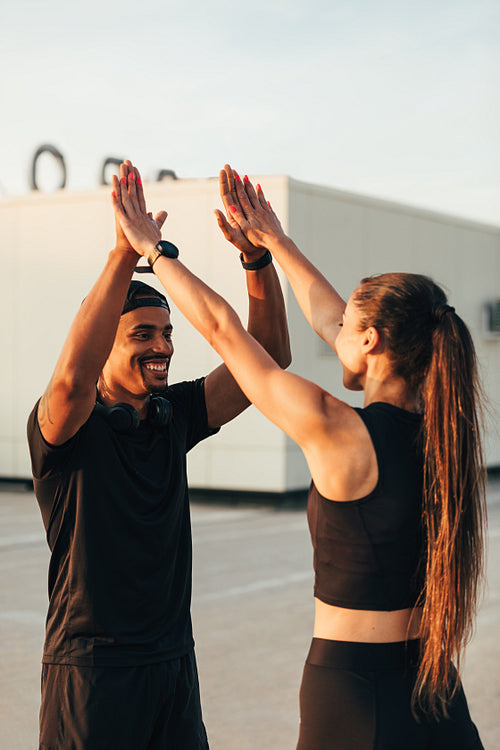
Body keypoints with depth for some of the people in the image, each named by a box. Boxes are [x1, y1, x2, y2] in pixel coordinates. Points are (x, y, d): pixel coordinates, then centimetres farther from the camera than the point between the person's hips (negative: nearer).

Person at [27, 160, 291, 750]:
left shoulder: (175, 416, 4)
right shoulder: (64, 426, -12)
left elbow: (267, 359, -1)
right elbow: (73, 378, -35)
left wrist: (258, 257, -15)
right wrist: (125, 254, -39)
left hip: (173, 661, 6)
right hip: (89, 672, -6)